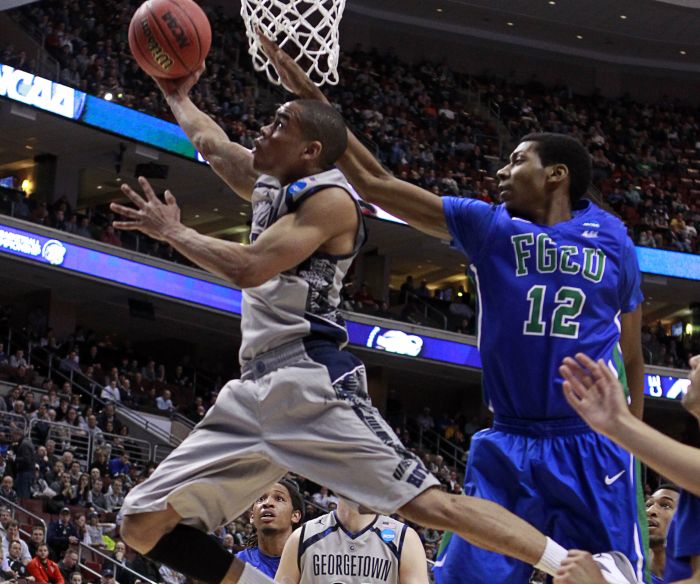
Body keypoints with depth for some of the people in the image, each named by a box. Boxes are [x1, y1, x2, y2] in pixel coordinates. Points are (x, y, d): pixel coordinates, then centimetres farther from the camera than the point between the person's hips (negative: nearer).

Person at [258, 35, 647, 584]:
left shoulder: (613, 240, 5)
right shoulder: (488, 226, 7)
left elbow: (631, 357, 13)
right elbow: (374, 183, 7)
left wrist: (631, 447, 9)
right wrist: (312, 98, 4)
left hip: (592, 451, -2)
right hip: (508, 448, 2)